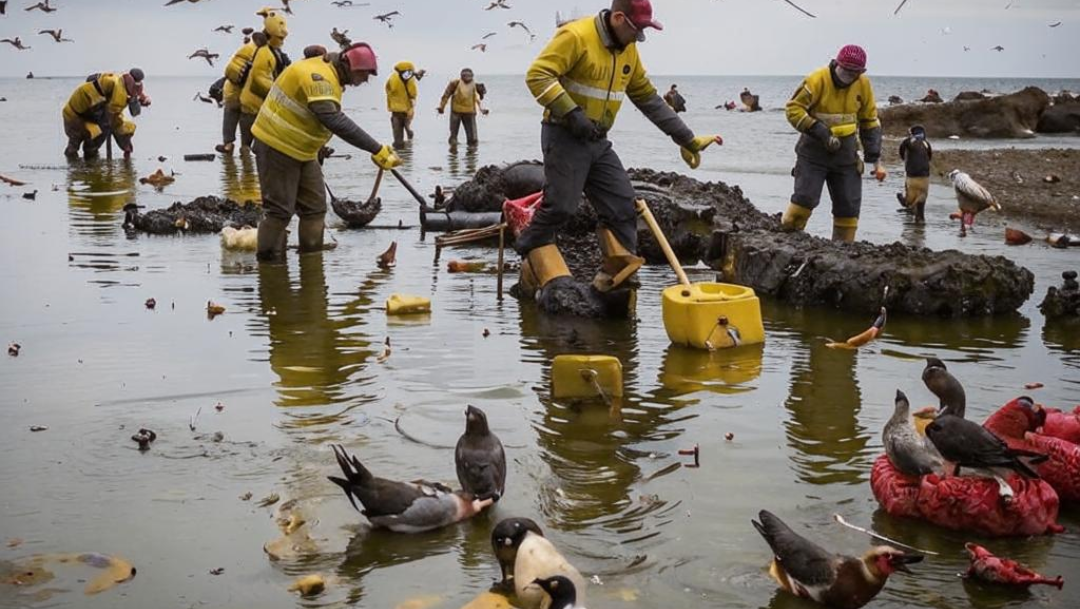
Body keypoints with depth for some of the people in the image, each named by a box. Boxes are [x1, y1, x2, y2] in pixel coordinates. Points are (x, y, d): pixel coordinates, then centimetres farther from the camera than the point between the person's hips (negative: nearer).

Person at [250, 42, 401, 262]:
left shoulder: (329, 75, 6)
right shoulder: (319, 77, -27)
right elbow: (334, 120, -39)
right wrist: (376, 150, -43)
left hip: (302, 151, 10)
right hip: (277, 148, -10)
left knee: (314, 207, 10)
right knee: (280, 210, -5)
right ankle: (268, 262, 4)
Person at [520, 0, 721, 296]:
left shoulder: (629, 50, 10)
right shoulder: (575, 36, -15)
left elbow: (648, 98, 17)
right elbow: (537, 75, -22)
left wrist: (687, 138, 16)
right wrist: (572, 114, -29)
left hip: (598, 142, 8)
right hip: (565, 137, -8)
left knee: (623, 207, 0)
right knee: (560, 206, -9)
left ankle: (615, 277, 5)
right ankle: (531, 258, 11)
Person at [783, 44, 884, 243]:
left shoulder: (863, 85, 0)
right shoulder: (817, 80, -15)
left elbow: (870, 121, 10)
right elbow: (794, 109, -15)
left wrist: (875, 158, 6)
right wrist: (820, 132, -23)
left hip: (846, 154, 4)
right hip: (814, 152, -4)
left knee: (849, 206, 2)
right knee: (805, 198, -16)